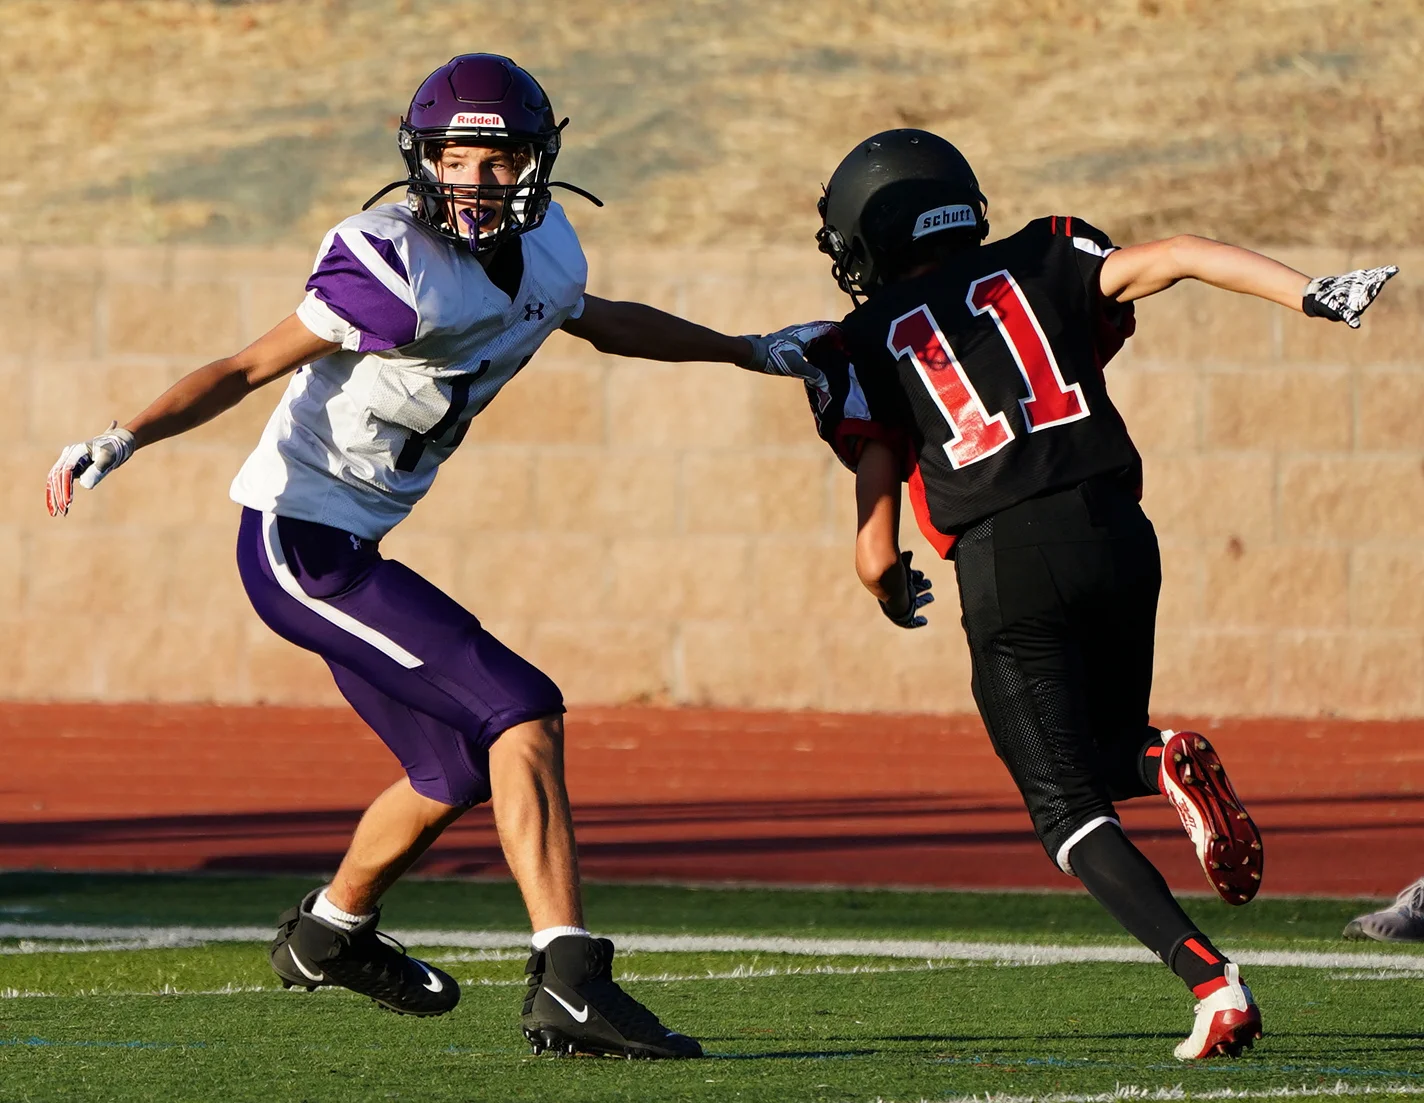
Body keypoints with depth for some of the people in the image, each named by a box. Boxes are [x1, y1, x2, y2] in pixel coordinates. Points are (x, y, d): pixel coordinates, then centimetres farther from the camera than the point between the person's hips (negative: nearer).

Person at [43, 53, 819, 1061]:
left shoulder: (543, 256, 4)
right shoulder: (397, 266, -20)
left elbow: (605, 325, 26)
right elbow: (253, 366, -17)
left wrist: (756, 353, 36)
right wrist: (123, 440, -28)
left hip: (348, 546, 9)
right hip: (300, 541, -9)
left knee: (460, 769, 22)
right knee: (521, 714, -18)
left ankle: (331, 935, 48)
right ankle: (569, 984, -23)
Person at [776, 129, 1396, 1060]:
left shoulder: (864, 349, 11)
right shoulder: (1039, 267, 19)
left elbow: (878, 552, 8)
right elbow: (1177, 257, 2)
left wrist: (897, 595, 31)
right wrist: (1311, 293, -7)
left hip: (1006, 565, -4)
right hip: (1115, 531, 4)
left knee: (1068, 808, 2)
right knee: (1106, 760, 26)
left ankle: (1212, 981, -19)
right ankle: (1164, 762, -12)